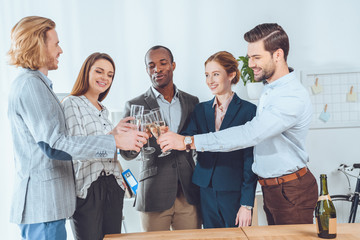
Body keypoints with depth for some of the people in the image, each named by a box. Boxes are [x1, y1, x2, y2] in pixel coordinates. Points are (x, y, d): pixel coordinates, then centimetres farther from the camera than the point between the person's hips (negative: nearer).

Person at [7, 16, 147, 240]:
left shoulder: (38, 83, 19)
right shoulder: (29, 84, -13)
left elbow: (62, 140, 16)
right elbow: (53, 144, -22)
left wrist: (111, 133, 11)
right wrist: (115, 142, -22)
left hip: (48, 202, 10)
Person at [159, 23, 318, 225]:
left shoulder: (294, 97, -24)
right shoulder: (269, 89, 10)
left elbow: (249, 134, -32)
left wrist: (188, 141, -32)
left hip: (291, 192, -9)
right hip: (271, 187, 9)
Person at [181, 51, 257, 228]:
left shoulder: (248, 110, -5)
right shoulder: (200, 109, 9)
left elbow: (250, 159, -7)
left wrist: (247, 204, -10)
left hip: (234, 193, -3)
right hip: (206, 192, 4)